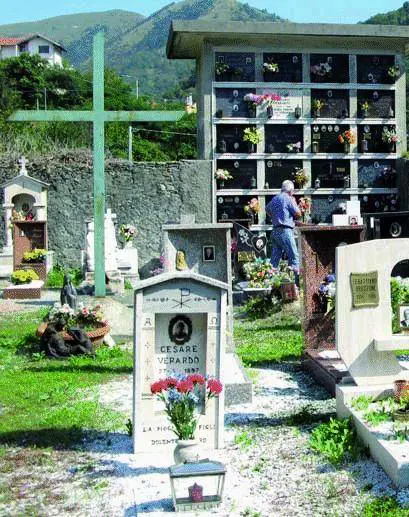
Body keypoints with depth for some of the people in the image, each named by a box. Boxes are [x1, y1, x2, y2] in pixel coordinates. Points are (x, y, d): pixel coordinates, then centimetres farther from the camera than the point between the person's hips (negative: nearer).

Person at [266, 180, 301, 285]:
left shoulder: (274, 199, 16)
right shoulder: (288, 199, -8)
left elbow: (267, 210, 33)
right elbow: (298, 214, -6)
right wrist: (294, 202, 8)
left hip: (275, 231, 8)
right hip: (285, 230, -8)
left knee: (274, 258, 9)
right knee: (294, 257, -5)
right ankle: (296, 282, -9)